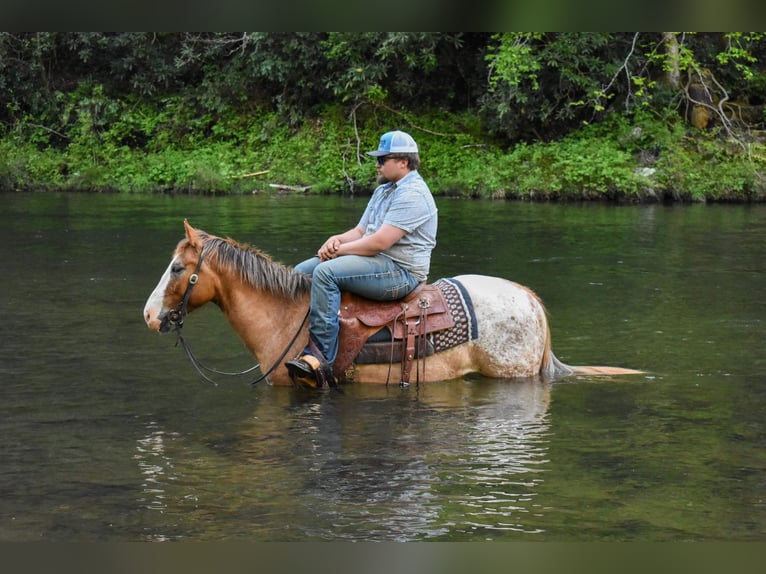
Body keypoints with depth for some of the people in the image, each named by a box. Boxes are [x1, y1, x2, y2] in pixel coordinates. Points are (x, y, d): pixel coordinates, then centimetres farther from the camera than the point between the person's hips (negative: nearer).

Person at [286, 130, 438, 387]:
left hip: (400, 272, -11)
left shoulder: (412, 194, -15)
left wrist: (340, 250, -12)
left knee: (325, 272, -29)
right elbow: (360, 231, 20)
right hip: (376, 262, 11)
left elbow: (380, 241, -22)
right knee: (301, 273, 3)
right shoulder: (383, 191, 19)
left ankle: (322, 359, -31)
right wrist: (337, 240, -3)